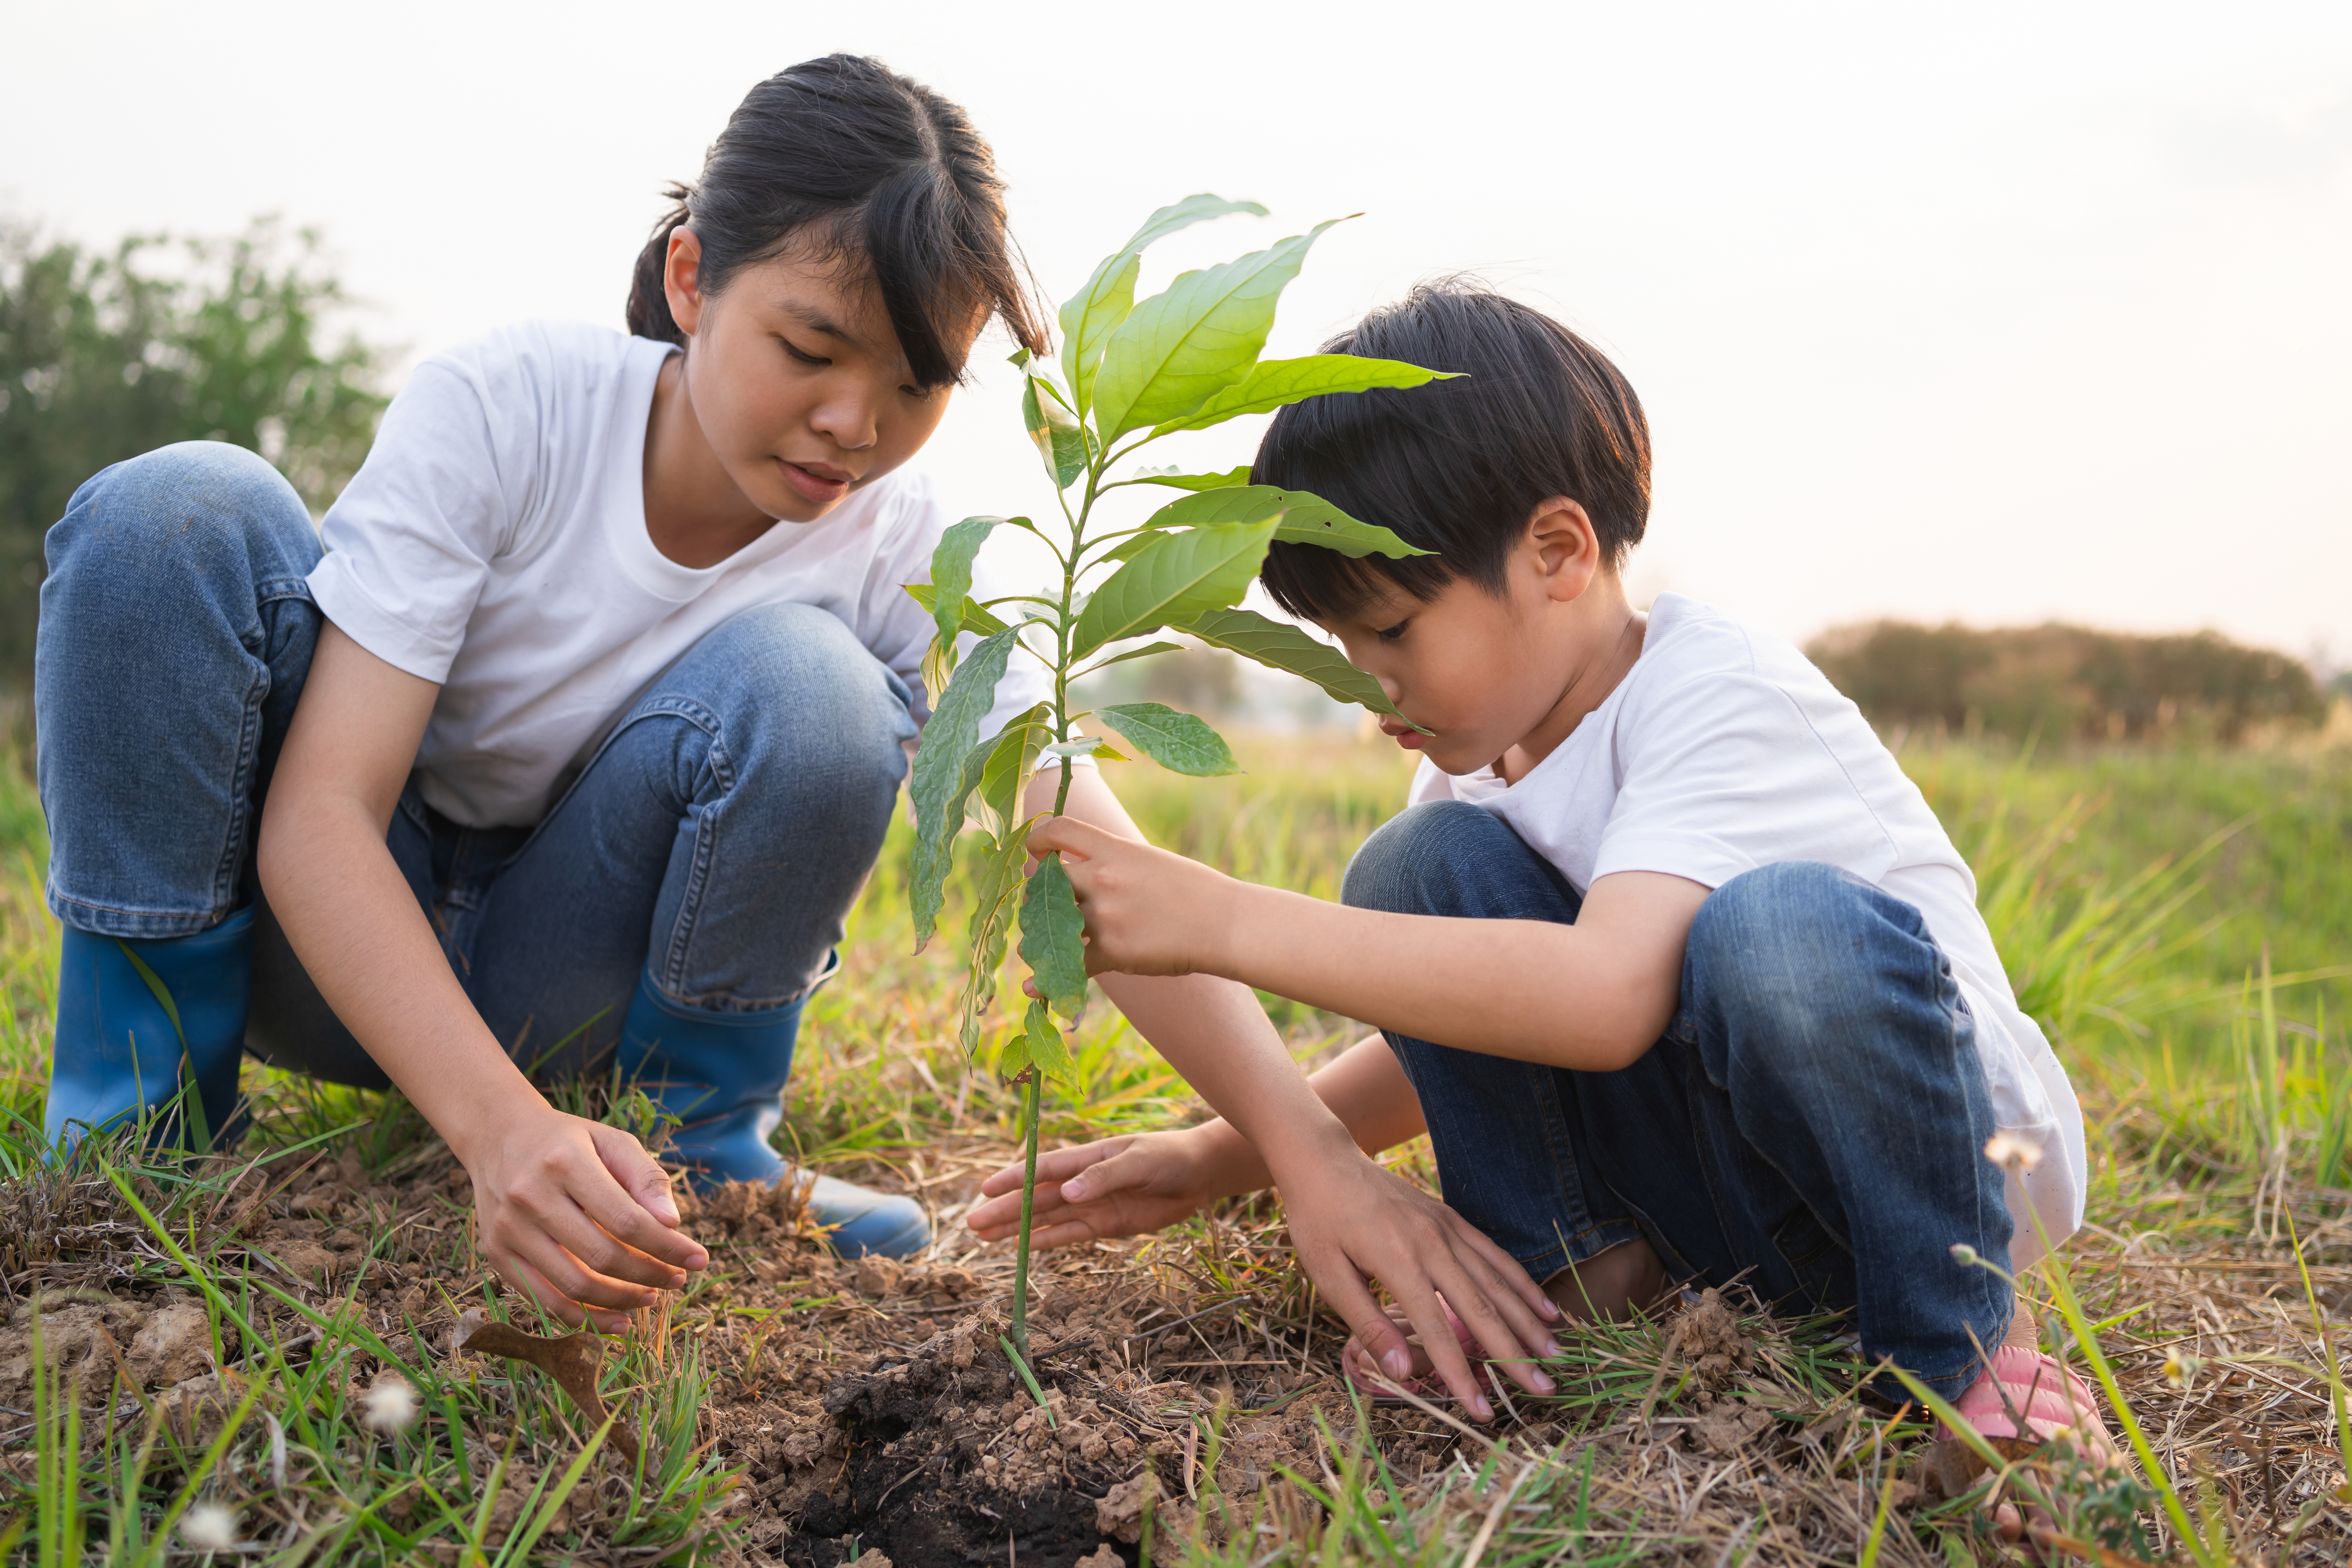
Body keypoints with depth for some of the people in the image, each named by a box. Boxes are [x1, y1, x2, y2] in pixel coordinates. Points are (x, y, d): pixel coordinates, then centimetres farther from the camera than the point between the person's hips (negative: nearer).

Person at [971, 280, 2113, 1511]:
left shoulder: (1722, 696, -22)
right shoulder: (1485, 750, 3)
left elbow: (1605, 996, -40)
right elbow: (1457, 1043, 12)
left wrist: (1226, 921, -39)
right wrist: (1210, 1161, -1)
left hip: (1961, 1165, -6)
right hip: (1713, 1186, 6)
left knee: (1786, 928, -39)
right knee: (1419, 869, -11)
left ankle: (1959, 1330, -15)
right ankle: (1572, 1272, 0)